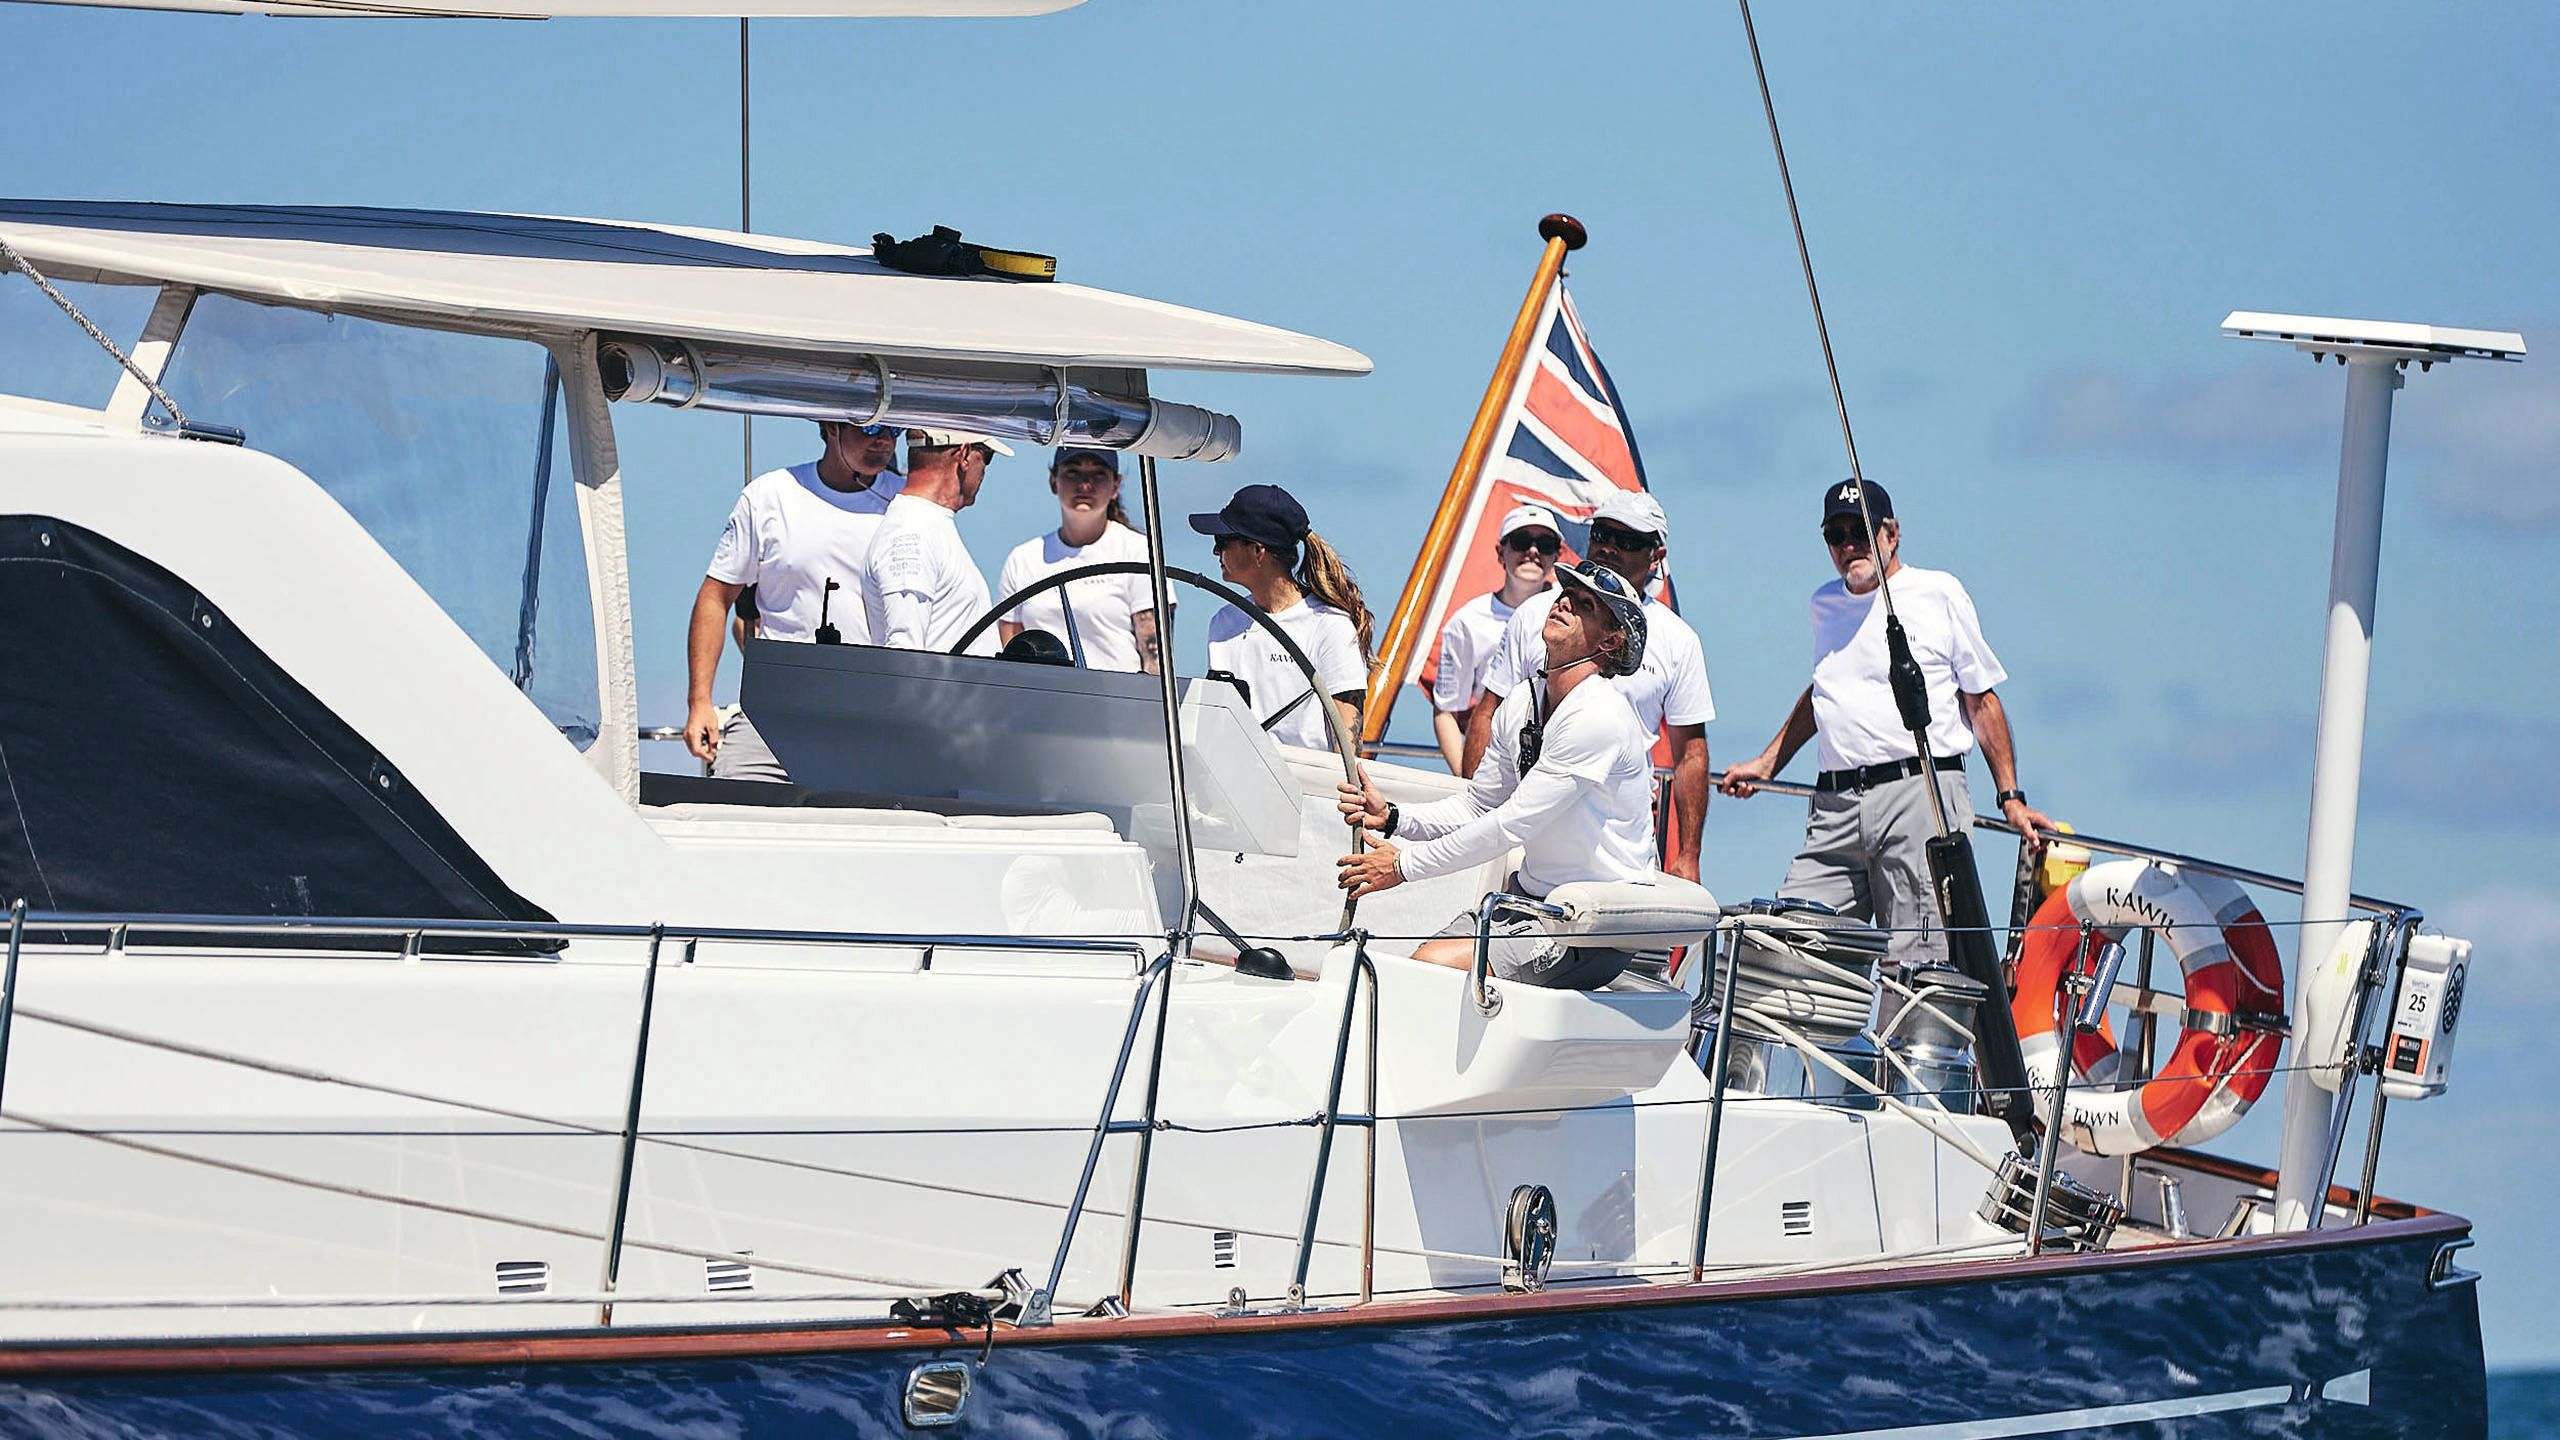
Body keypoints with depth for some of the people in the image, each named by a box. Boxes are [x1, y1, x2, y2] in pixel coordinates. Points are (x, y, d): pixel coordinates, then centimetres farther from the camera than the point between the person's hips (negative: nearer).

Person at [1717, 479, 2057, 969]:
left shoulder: (1939, 593, 6)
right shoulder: (1825, 603, 21)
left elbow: (1982, 699, 7)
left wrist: (2010, 798, 1)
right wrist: (1767, 764, 33)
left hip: (1921, 797, -5)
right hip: (1835, 806, 5)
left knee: (1916, 960, -13)